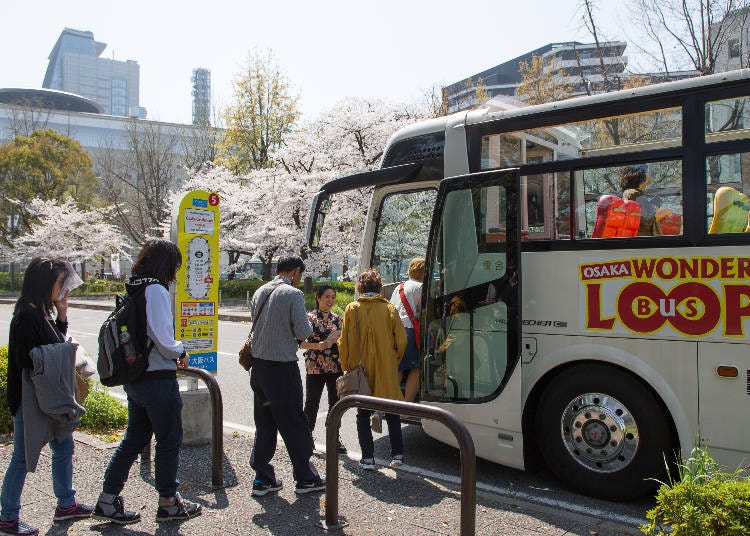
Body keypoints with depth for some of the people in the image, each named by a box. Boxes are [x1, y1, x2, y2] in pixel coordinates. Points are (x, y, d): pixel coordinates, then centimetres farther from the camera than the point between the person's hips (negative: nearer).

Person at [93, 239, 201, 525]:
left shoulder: (132, 290, 9)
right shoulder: (156, 290, -18)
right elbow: (162, 338, -24)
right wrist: (181, 353, -4)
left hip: (134, 378, 8)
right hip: (158, 380, -8)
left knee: (135, 439, 18)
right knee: (169, 440, 7)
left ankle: (107, 501, 23)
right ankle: (168, 503, 20)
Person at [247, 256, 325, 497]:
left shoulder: (260, 292, 10)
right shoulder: (293, 294, -12)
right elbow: (303, 331, -15)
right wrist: (307, 326, 8)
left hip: (259, 364, 7)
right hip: (282, 366, -7)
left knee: (264, 423, 14)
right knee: (293, 423, 4)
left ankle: (262, 478, 18)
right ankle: (305, 478, 15)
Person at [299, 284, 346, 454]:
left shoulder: (337, 319, 9)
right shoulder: (310, 317, -5)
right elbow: (301, 342, -8)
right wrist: (317, 346, -21)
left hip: (335, 368, 4)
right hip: (315, 368, -4)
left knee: (335, 403, 9)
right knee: (312, 403, 4)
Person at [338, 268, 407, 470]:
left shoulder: (351, 310, -4)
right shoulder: (389, 308, -3)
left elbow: (344, 343, -2)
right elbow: (401, 341, -2)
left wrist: (347, 367, 11)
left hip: (361, 370, 0)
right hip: (387, 372, 1)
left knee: (363, 415, 10)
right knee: (392, 413, 14)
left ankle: (368, 458, 7)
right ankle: (397, 454, 14)